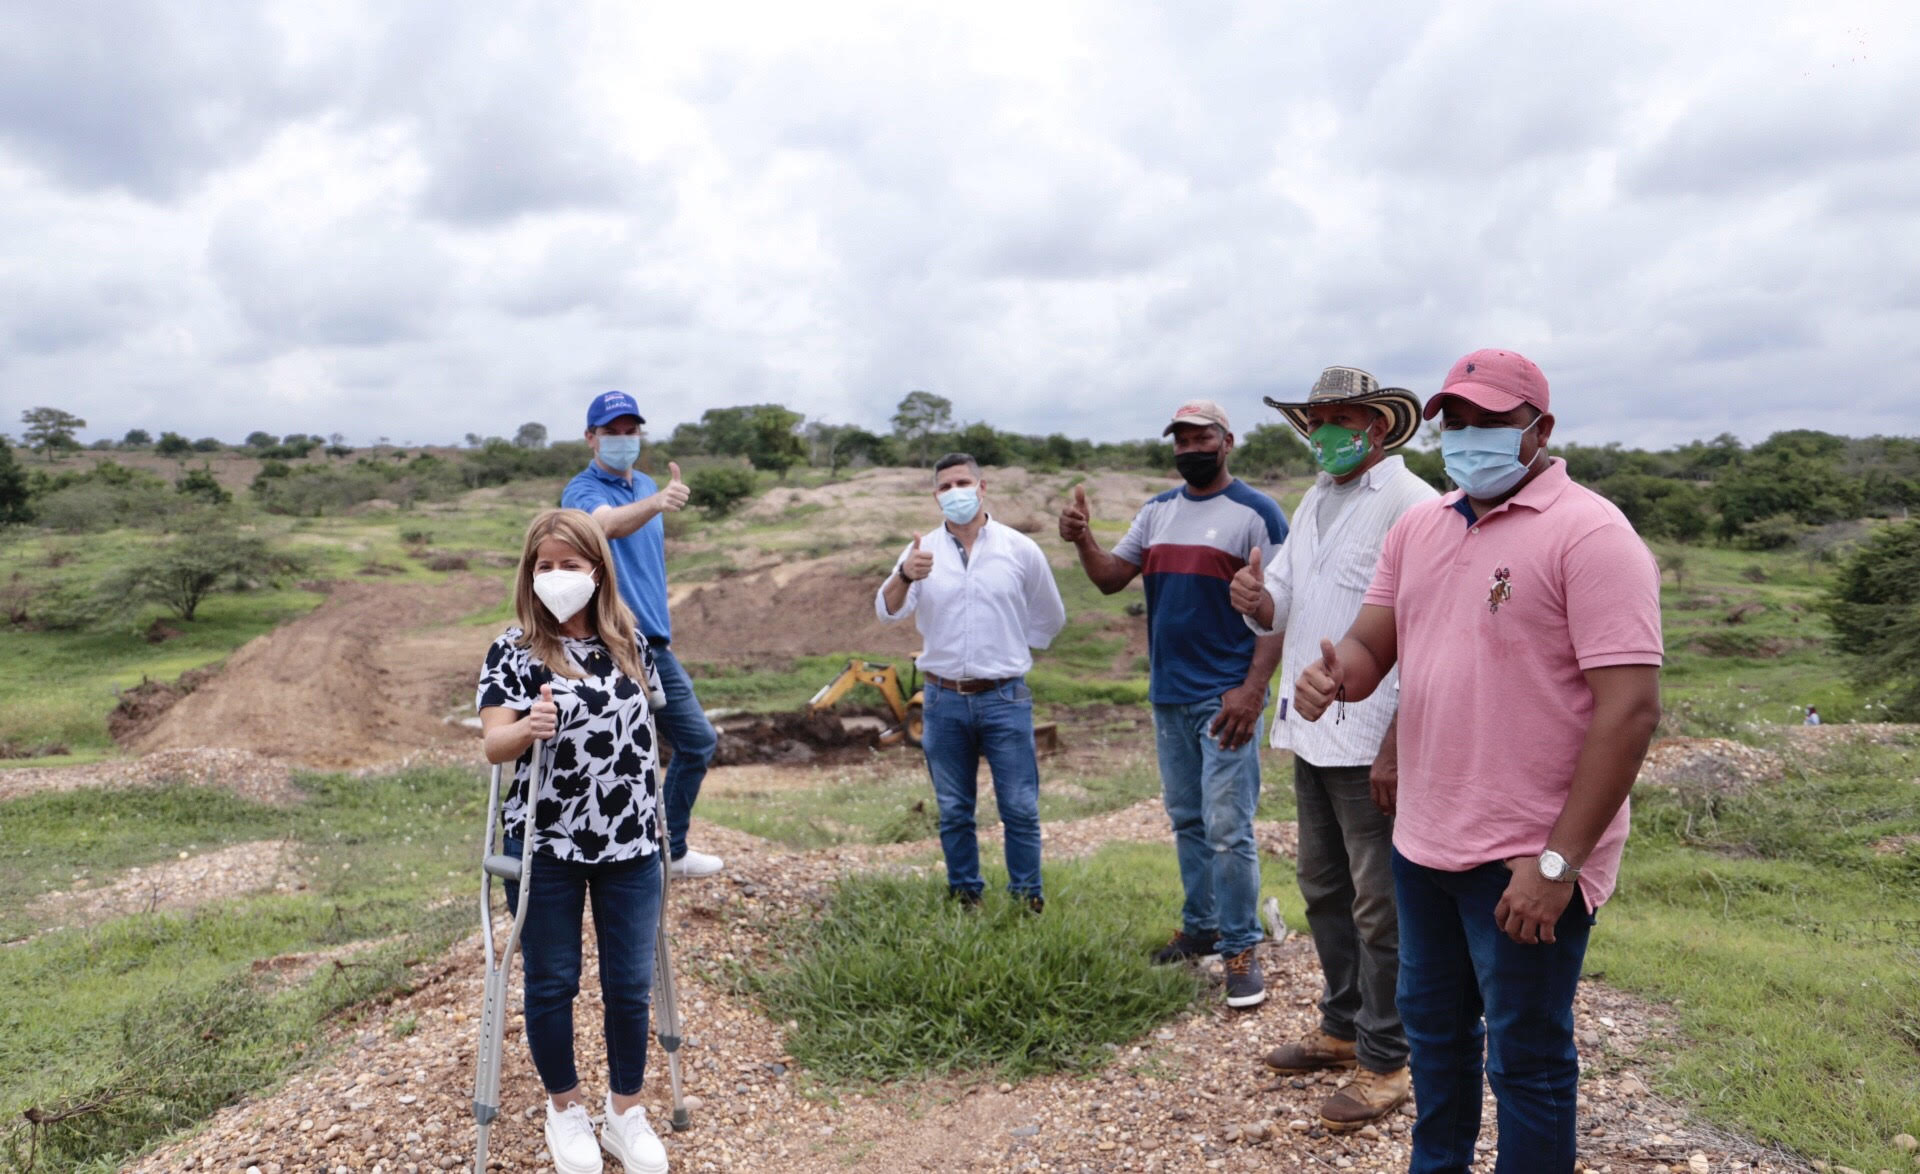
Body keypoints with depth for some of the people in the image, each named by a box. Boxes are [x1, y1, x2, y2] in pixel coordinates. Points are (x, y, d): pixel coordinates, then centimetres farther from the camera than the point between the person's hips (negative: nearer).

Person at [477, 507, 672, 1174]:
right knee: (552, 983, 11)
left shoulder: (630, 644, 2)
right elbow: (493, 745, -15)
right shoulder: (513, 650, -9)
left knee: (630, 985, 9)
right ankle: (565, 1108, 32)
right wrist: (526, 729, -37)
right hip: (547, 849, -3)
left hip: (629, 845, 3)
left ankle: (626, 1113, 28)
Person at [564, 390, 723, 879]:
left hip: (655, 646, 8)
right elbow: (610, 524, -36)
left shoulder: (646, 486, 13)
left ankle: (670, 850, 29)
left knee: (698, 740, 14)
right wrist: (657, 503, -56)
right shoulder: (582, 491, -11)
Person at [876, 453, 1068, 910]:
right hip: (944, 700, 2)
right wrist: (904, 576, -35)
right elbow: (887, 610, -15)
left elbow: (1050, 618, 13)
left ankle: (1028, 901, 13)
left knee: (1020, 808, 1)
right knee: (953, 812, 11)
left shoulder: (1020, 549, 0)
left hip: (1004, 699, -1)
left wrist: (1010, 652, 9)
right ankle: (964, 898, 24)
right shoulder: (922, 551, 1)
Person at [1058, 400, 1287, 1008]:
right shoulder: (1158, 511, 12)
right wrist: (1083, 540, -11)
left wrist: (1253, 689, -21)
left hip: (1225, 699, -6)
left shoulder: (1256, 513, -8)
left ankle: (1240, 950, 5)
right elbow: (1111, 577, 9)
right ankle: (1200, 928, 28)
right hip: (1168, 695, 7)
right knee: (1187, 821, 16)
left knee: (1227, 829, -6)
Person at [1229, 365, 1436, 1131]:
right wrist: (1257, 600, -8)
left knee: (1380, 906, 2)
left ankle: (1385, 1062, 16)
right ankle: (1343, 1028, 35)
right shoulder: (1314, 503, 14)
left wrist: (1398, 746, -23)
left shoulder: (1410, 505, -13)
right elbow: (1281, 613, 16)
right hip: (1311, 734, 9)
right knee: (1323, 888, 18)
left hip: (1372, 743, -8)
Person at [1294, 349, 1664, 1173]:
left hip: (1527, 862, -7)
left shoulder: (1589, 533, -14)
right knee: (1433, 1028, 23)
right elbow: (1371, 647, 10)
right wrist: (1335, 678, -16)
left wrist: (1559, 859, -21)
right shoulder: (1417, 528, 8)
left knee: (1526, 1059, 9)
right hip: (1423, 842, 7)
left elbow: (1631, 706, -19)